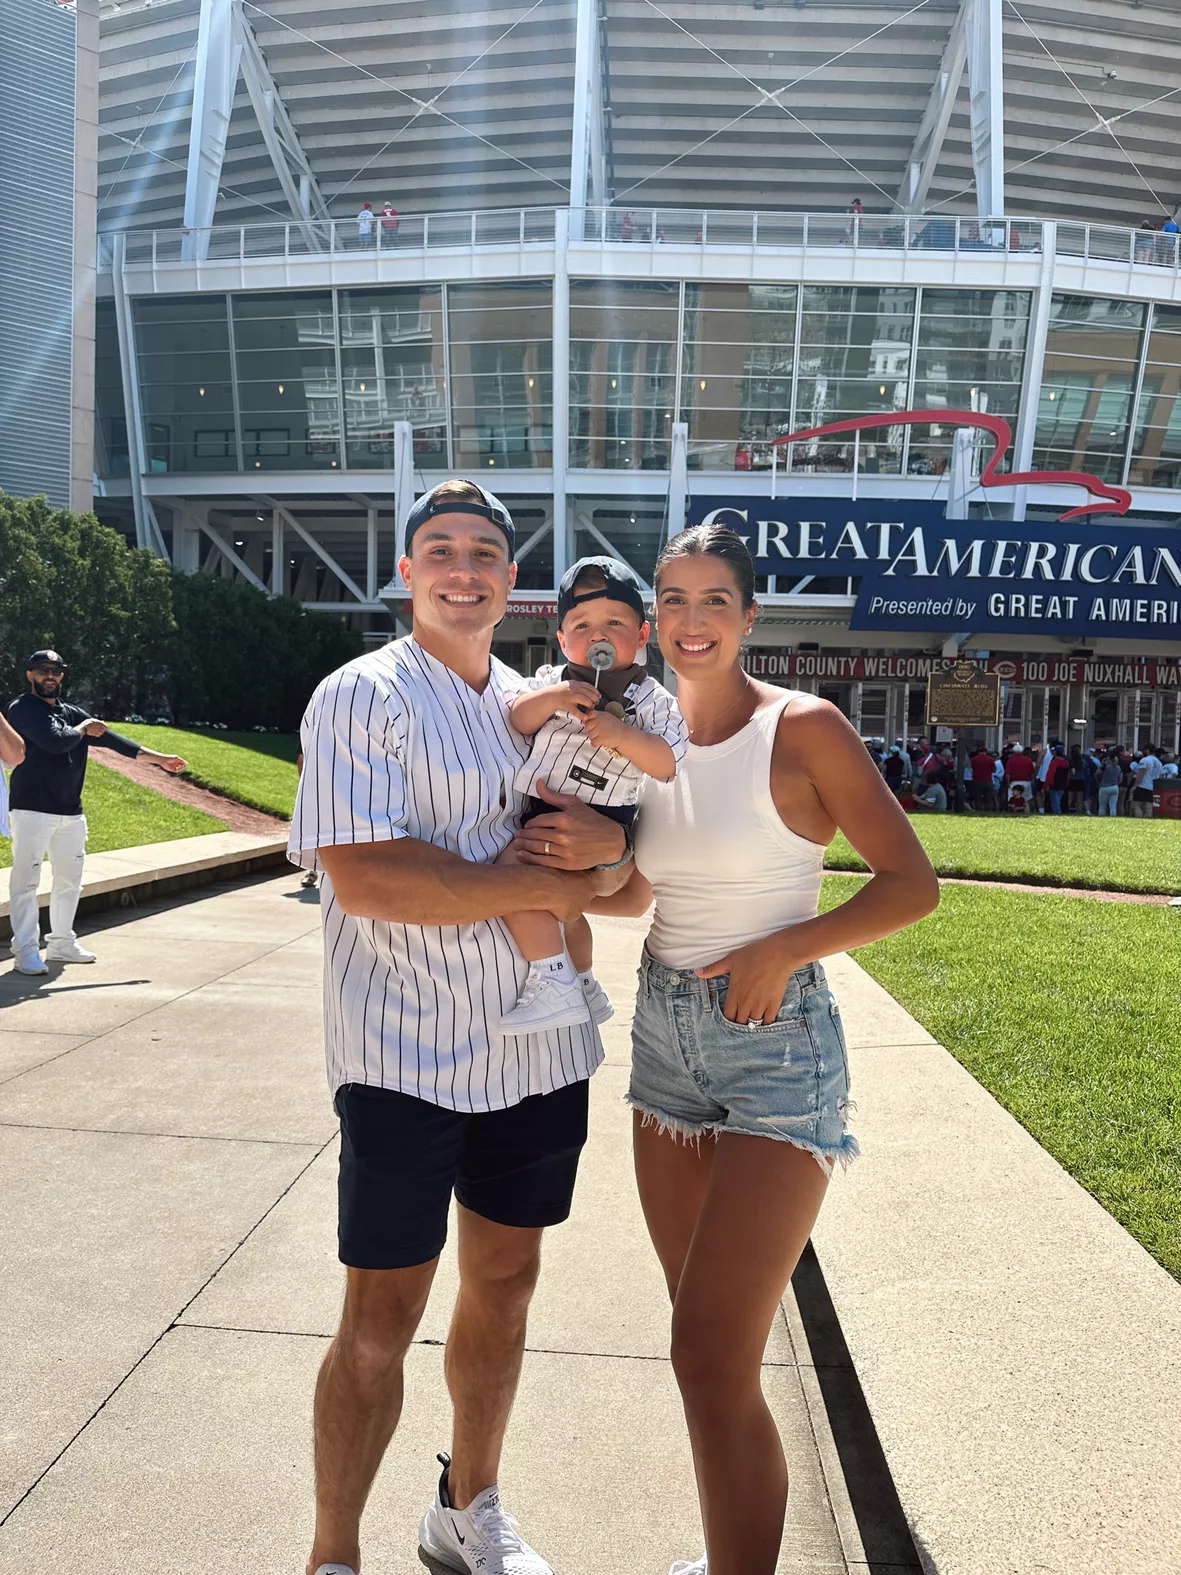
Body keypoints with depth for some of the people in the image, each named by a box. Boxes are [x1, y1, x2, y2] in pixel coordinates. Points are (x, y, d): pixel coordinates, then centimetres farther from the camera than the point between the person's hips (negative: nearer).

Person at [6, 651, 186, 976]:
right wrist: (83, 729, -4)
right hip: (32, 811, -7)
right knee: (26, 881, -7)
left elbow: (111, 739, 11)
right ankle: (26, 950, -2)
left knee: (69, 879, 14)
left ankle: (61, 943, 26)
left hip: (71, 812, 7)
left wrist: (158, 758, 7)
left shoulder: (74, 713, 14)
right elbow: (55, 741, -22)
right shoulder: (22, 709, -7)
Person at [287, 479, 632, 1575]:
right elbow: (362, 875, -21)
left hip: (539, 1049, 6)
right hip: (404, 1056, -6)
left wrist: (610, 845, -12)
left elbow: (617, 879, 13)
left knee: (505, 1278, 18)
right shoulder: (362, 698, -7)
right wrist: (546, 885, -16)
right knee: (381, 1316, 4)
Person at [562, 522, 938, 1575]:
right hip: (666, 1034, 6)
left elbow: (913, 884, -9)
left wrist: (785, 947, -19)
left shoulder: (803, 728, -11)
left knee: (712, 1359, -7)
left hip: (777, 1044, -6)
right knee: (704, 1337, 17)